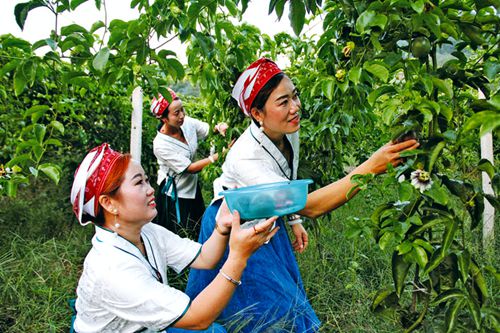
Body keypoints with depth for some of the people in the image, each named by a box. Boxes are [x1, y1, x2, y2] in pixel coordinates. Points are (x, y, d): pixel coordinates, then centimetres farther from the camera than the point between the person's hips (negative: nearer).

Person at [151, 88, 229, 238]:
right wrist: (216, 156, -31)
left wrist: (219, 127, -33)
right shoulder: (161, 145, -28)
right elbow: (189, 168, -25)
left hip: (192, 186, 6)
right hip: (174, 194, -6)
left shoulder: (187, 123, -13)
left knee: (199, 233, 23)